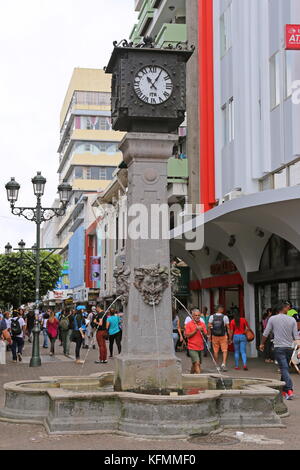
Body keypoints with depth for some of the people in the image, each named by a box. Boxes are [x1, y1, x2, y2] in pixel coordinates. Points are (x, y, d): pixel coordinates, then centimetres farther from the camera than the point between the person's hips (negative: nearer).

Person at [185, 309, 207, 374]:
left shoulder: (202, 324, 8)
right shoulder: (189, 324, -4)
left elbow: (206, 334, 7)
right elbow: (187, 335, -11)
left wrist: (202, 331, -13)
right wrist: (195, 331, -18)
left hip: (200, 347, 5)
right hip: (192, 348, -5)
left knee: (194, 364, 16)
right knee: (197, 363, -15)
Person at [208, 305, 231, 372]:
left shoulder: (212, 317, 0)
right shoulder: (225, 317, -5)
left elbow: (209, 327, 0)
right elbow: (228, 328, -4)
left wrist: (209, 336, 7)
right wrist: (230, 338, 2)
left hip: (214, 336, 2)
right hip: (223, 336, -2)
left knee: (215, 351, 10)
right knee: (225, 351, 2)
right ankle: (223, 364, -16)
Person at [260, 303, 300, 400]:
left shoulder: (272, 319, -1)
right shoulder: (292, 320, 3)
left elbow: (265, 334, 4)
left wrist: (262, 344, 19)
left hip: (279, 347, -2)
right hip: (289, 347, 3)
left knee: (284, 369, -7)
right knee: (285, 368, 16)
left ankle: (289, 390, -21)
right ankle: (283, 390, 24)